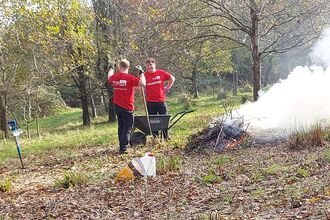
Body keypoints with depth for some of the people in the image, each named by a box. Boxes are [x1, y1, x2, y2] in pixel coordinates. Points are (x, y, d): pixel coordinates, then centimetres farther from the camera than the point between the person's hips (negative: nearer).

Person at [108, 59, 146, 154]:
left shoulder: (114, 77, 2)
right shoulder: (130, 78, -17)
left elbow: (109, 77, 27)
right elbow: (143, 83, -22)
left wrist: (111, 68, 45)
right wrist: (142, 73, -5)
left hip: (117, 106, 6)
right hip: (127, 107, -6)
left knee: (121, 127, 17)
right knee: (127, 128, -2)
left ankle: (121, 147, 20)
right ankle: (123, 149, -9)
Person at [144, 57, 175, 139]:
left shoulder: (161, 73, 0)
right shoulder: (145, 75, -2)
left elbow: (172, 78, 13)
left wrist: (167, 88, 9)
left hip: (161, 100, 0)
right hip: (150, 102, 0)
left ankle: (166, 138, 16)